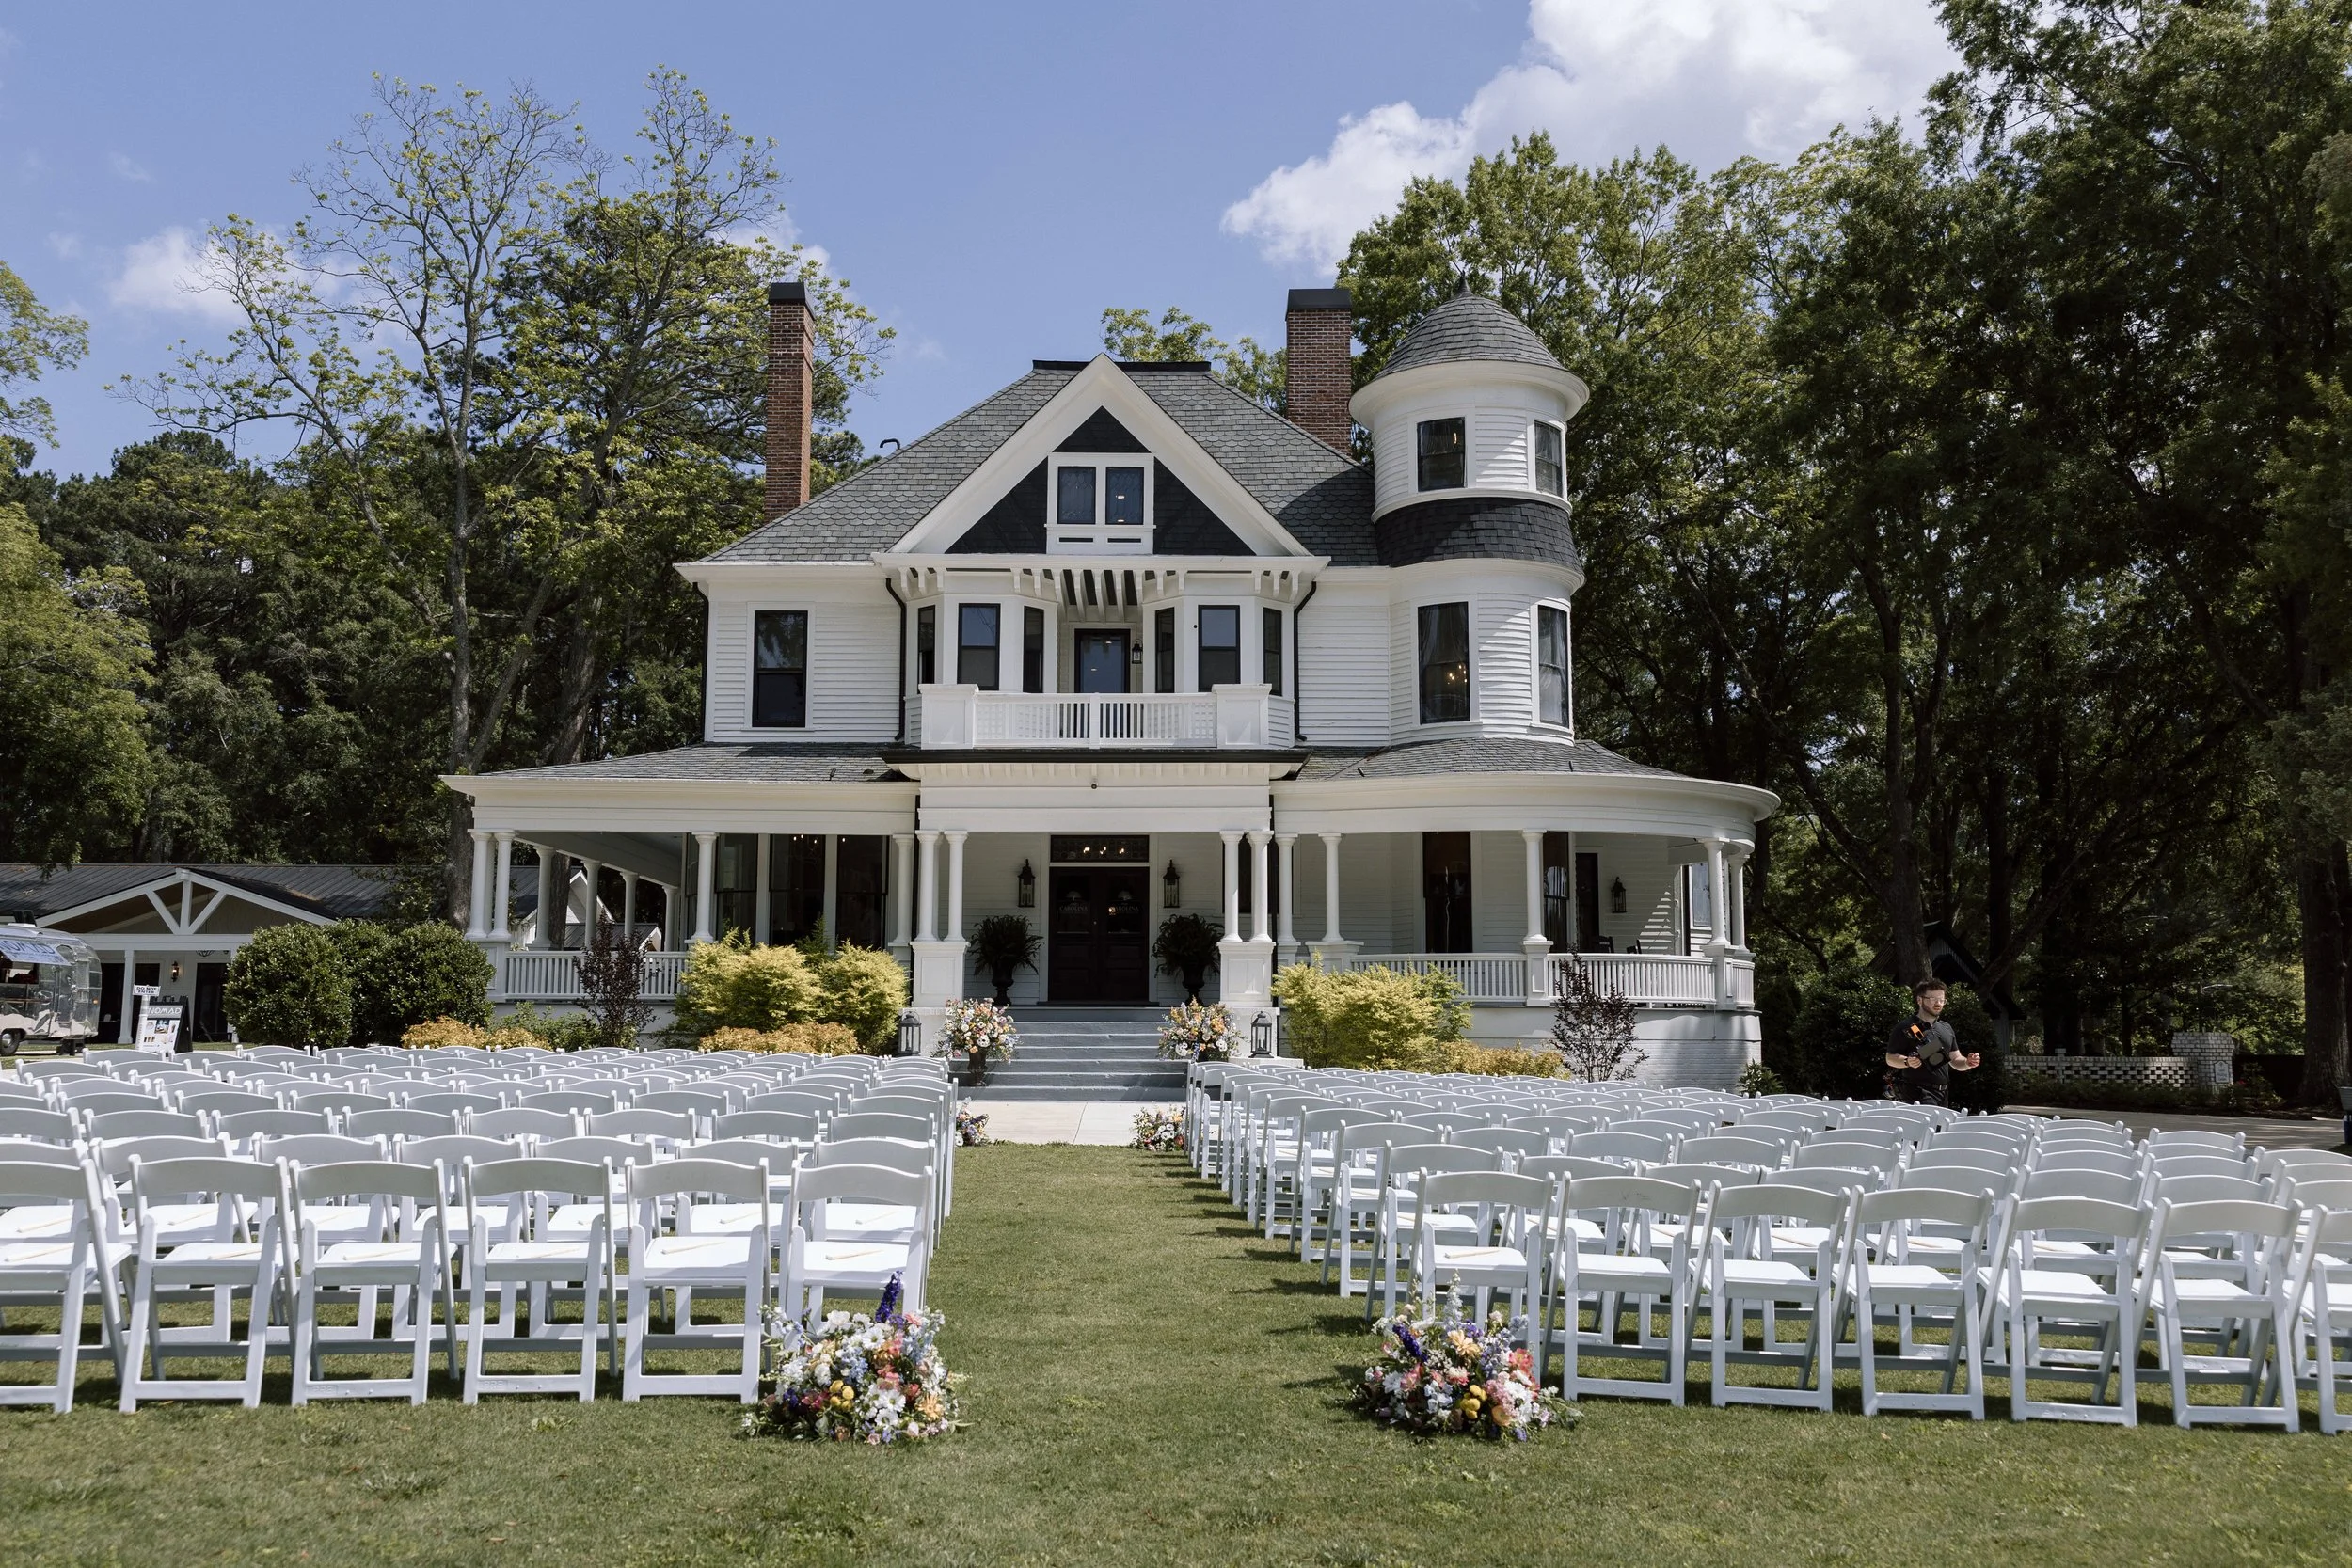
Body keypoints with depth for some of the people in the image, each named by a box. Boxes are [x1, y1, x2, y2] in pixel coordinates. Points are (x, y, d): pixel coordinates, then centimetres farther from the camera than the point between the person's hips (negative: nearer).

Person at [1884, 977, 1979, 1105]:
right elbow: (1890, 1058, -2)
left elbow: (1955, 1060, 23)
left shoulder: (1946, 1029, 20)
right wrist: (1907, 1062, -22)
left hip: (1943, 1095, 7)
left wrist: (1967, 1063, 2)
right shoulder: (1906, 1028, -1)